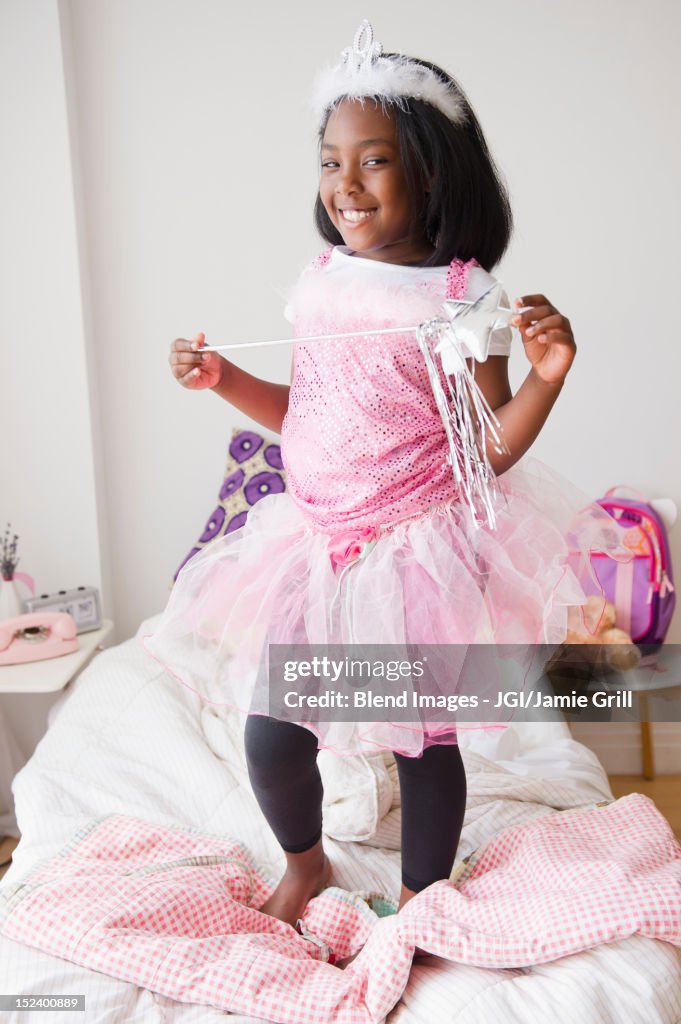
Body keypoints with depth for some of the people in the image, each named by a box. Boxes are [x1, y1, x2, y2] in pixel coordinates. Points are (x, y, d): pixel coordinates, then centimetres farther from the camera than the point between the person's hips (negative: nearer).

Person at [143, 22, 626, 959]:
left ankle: (419, 903, 37)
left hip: (420, 546, -4)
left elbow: (489, 447, -8)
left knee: (423, 738, 9)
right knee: (272, 736, 4)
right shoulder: (320, 279, 5)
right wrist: (223, 379, 5)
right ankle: (303, 862, 38)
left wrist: (546, 376, -23)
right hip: (316, 540, 4)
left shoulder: (463, 294, -10)